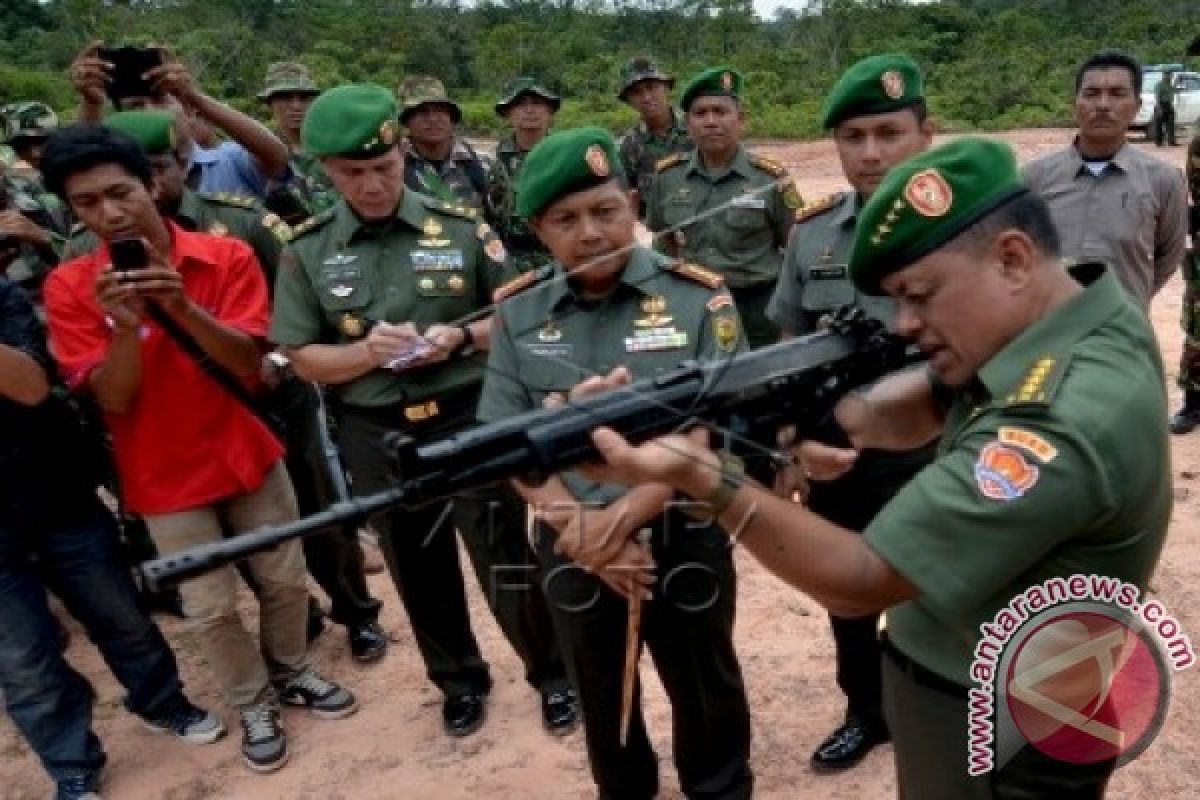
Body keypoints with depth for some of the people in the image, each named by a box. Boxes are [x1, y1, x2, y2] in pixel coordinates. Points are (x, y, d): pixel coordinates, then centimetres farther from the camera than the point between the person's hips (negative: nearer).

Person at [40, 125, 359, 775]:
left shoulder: (227, 256, -10)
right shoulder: (68, 287, -11)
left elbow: (248, 363, -16)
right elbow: (113, 400, -14)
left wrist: (182, 307, -32)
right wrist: (126, 326, -32)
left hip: (247, 451, 1)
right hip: (165, 475, -1)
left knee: (286, 579, 15)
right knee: (210, 607, 9)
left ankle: (291, 673, 41)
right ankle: (253, 705, 33)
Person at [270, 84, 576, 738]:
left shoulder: (461, 227, -6)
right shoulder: (307, 251, -2)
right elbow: (303, 358, 1)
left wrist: (461, 336, -18)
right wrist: (369, 351, -18)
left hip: (471, 421, -2)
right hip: (375, 437, 3)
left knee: (506, 560, 8)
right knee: (418, 571, 18)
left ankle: (552, 675, 31)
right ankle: (460, 681, 40)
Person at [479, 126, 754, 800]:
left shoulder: (700, 299, -11)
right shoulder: (517, 313, -3)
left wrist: (621, 516, -21)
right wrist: (579, 526, -15)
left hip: (685, 538, -2)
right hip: (572, 548, 3)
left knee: (705, 691, 20)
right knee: (601, 697, 24)